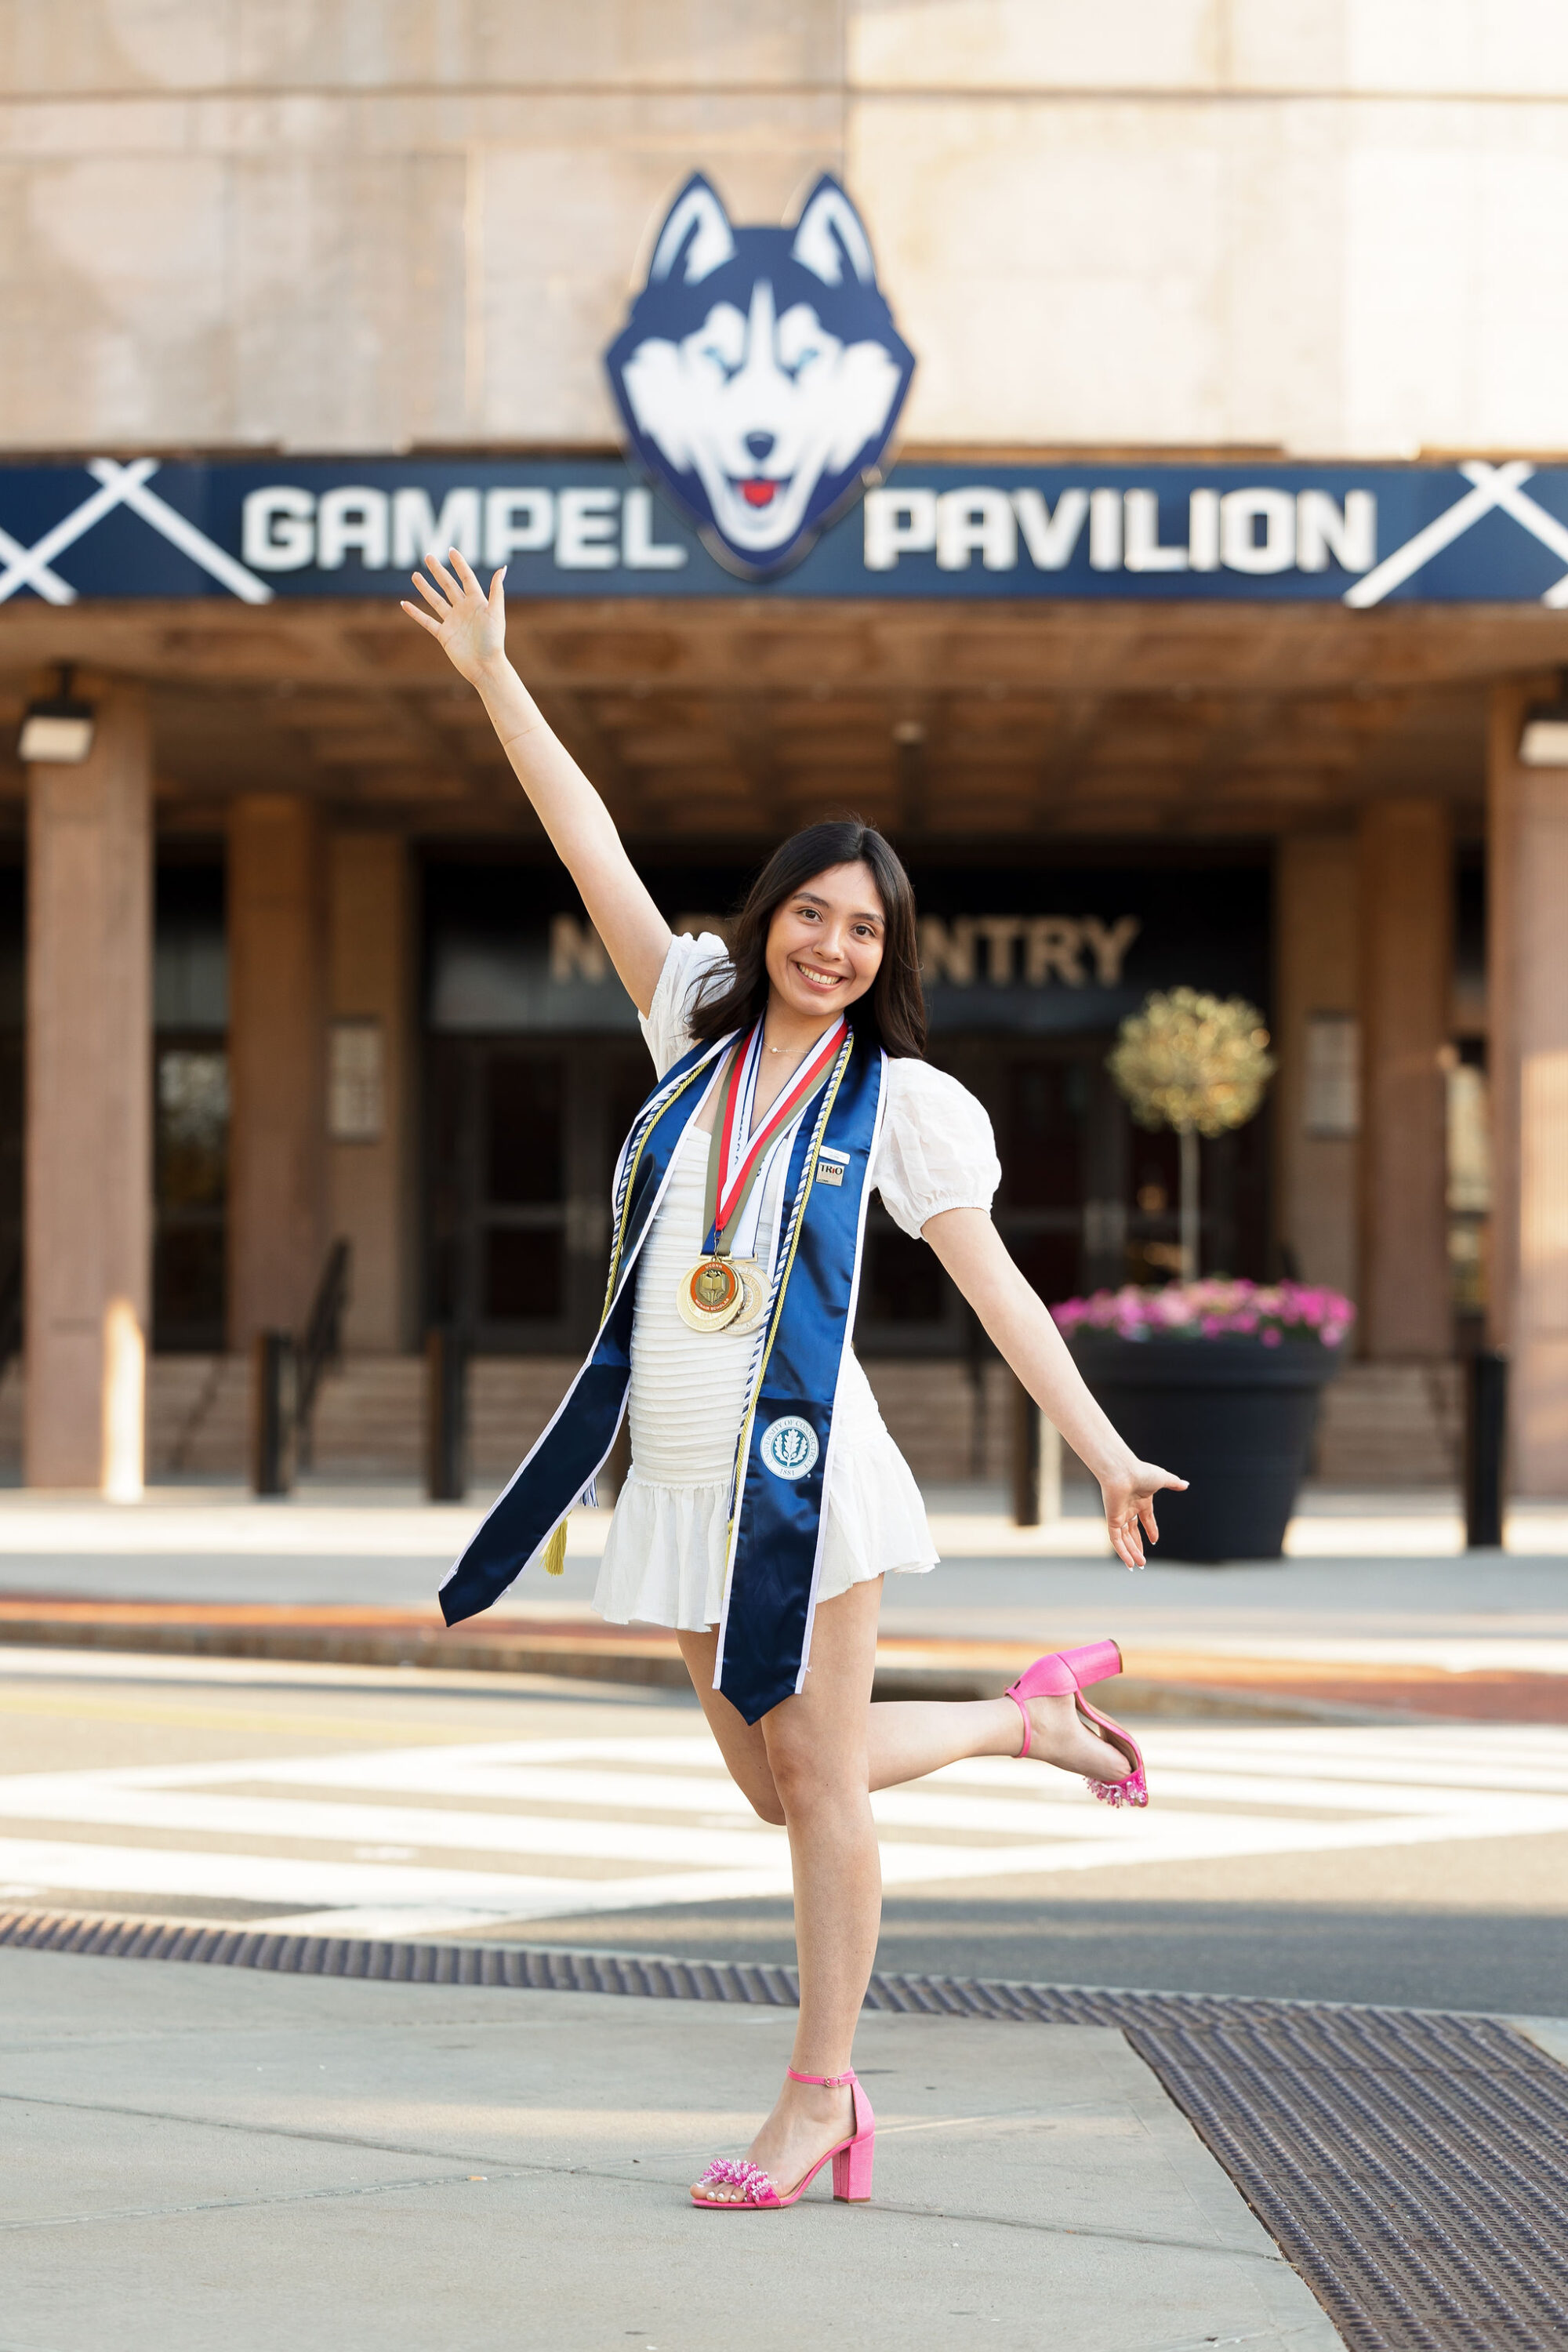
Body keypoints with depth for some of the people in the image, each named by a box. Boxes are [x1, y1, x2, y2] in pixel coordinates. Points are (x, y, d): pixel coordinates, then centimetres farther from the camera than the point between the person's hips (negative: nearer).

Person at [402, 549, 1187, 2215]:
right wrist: (495, 681, 3)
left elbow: (993, 1284, 0)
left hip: (800, 1467, -5)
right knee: (773, 1782, 12)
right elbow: (597, 854, 6)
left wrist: (1103, 1452, -3)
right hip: (680, 1472, 5)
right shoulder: (700, 1023, 8)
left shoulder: (900, 1102, -2)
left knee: (817, 1783, -2)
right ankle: (1031, 1720, 33)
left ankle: (817, 2097, 6)